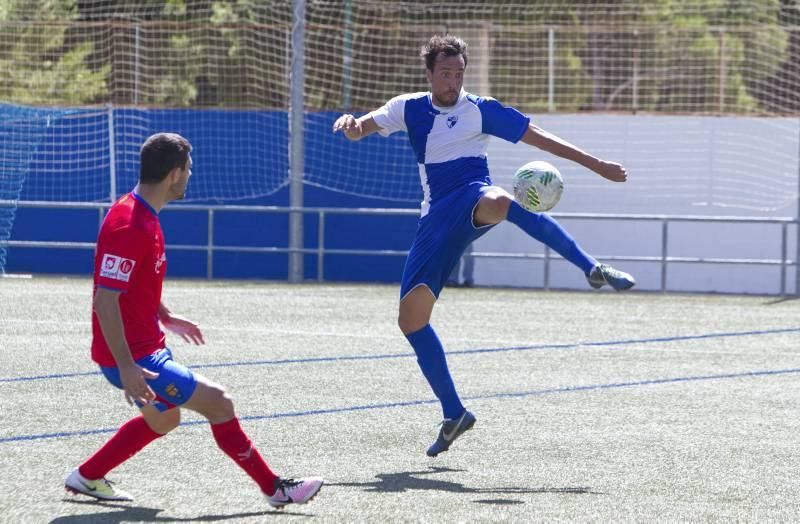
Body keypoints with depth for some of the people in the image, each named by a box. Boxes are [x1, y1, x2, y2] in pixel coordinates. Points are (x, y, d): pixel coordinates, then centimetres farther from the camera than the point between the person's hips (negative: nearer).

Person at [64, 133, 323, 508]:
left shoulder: (142, 216, 8)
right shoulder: (129, 226, -25)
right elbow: (105, 300, -28)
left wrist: (166, 317, 29)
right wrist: (126, 367, -30)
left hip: (147, 347, 11)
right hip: (134, 357, -11)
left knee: (163, 419, 29)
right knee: (218, 403, -8)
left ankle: (86, 477, 35)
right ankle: (275, 489, 2)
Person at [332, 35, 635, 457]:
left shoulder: (479, 110, 5)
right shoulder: (410, 109, 13)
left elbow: (538, 137, 7)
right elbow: (361, 129, 6)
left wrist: (595, 164, 2)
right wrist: (350, 126, -21)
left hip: (472, 199, -4)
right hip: (438, 217, 4)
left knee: (498, 202, -44)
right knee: (411, 318, -5)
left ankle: (593, 270, -43)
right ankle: (454, 414, 8)